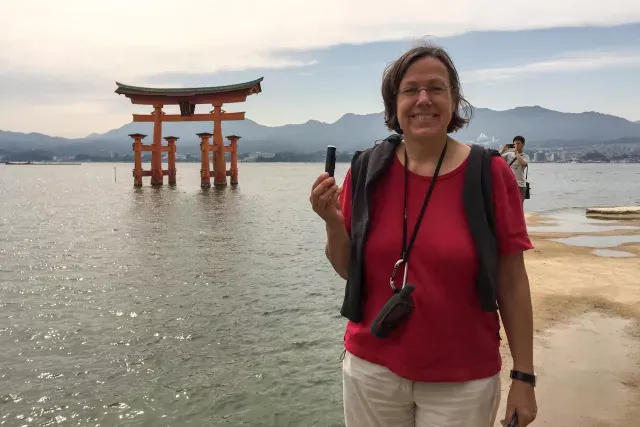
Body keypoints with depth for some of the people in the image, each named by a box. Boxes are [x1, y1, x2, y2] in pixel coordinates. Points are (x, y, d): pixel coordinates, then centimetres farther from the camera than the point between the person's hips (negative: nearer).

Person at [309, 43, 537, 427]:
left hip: (463, 380, -1)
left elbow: (512, 282, -5)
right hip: (372, 367, 2)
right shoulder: (368, 170, -4)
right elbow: (348, 270, 2)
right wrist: (333, 221, -16)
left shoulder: (490, 174, -9)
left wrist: (524, 376, -4)